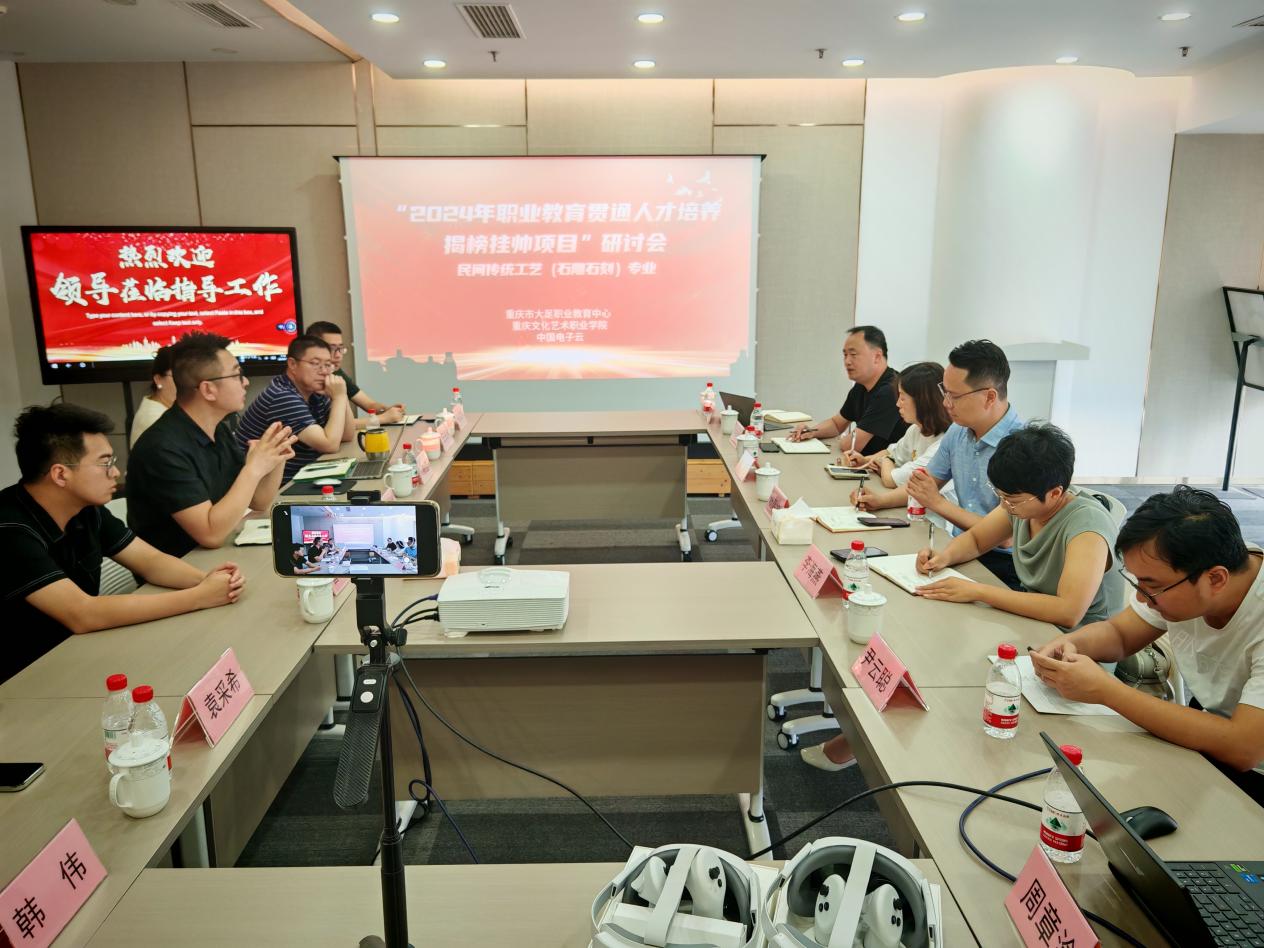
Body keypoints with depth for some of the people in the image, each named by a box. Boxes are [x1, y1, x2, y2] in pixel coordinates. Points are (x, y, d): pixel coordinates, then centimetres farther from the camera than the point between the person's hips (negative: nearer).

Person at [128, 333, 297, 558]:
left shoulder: (219, 430, 4)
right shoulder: (164, 448, -22)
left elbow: (258, 503, 8)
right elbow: (212, 535, -26)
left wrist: (277, 460, -9)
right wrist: (254, 468, -23)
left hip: (219, 557, 8)